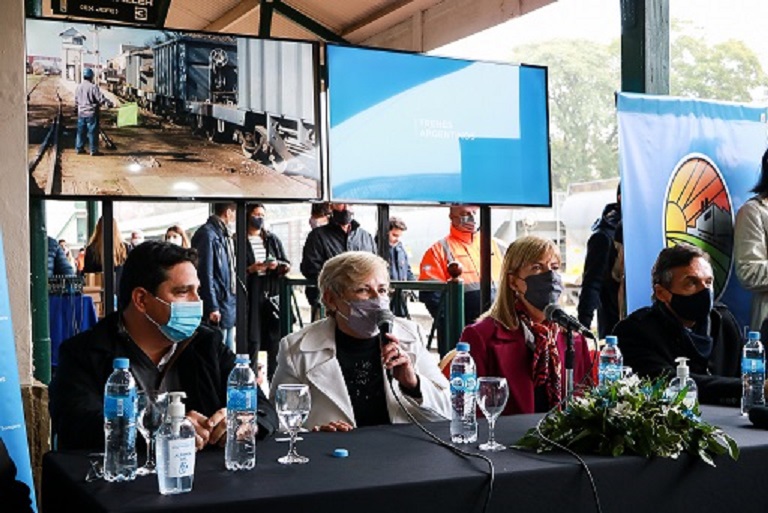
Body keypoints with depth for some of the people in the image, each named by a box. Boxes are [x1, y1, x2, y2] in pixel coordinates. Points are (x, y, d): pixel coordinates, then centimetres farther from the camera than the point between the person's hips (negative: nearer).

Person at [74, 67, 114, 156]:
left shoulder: (79, 87, 7)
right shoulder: (93, 87, -15)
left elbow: (76, 101, 17)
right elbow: (101, 98, -19)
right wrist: (110, 104, -11)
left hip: (81, 113, 6)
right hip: (91, 113, -6)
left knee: (81, 131, 14)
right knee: (92, 132, -1)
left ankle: (79, 148, 19)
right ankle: (93, 150, 1)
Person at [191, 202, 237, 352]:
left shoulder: (226, 235, 16)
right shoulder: (208, 234, -12)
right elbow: (205, 273, -16)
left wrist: (233, 299, 14)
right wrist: (212, 307, -18)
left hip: (229, 304, 9)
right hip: (218, 308, -9)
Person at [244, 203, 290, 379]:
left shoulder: (273, 239, 14)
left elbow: (287, 265, 15)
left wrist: (277, 265, -6)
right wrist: (250, 269, -15)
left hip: (272, 294, 4)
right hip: (250, 295, -4)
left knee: (275, 338, 4)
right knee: (252, 340, -5)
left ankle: (274, 379, 12)